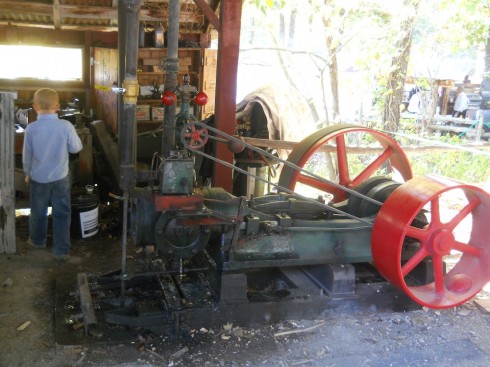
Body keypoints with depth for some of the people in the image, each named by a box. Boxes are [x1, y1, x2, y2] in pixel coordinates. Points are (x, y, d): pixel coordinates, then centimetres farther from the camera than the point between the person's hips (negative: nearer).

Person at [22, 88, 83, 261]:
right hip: (60, 178, -1)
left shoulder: (31, 128, -13)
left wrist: (28, 173, 14)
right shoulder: (66, 126, -17)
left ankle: (37, 240, 41)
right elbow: (76, 148, -4)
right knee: (62, 214, 7)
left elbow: (27, 155, -2)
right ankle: (61, 250, 9)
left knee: (38, 212, 20)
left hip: (38, 178, 1)